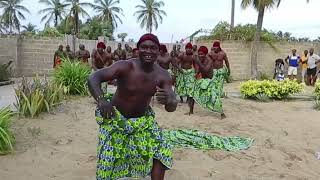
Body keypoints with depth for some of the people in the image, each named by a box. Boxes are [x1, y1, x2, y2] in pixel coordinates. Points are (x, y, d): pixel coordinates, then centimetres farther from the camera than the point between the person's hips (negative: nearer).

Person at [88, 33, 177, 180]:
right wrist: (101, 100, -51)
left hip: (143, 119, 3)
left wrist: (168, 101, -45)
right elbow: (93, 78, -31)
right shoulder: (125, 67, -24)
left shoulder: (162, 76, -14)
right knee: (108, 160, -1)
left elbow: (172, 107, -20)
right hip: (116, 118, -3)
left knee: (161, 152, -5)